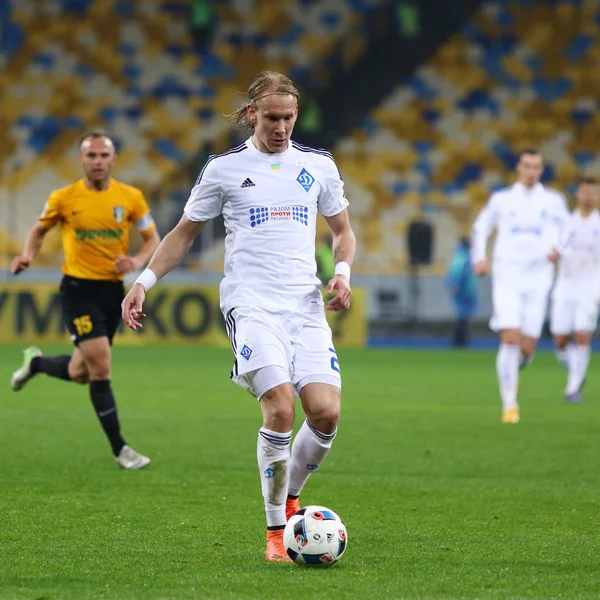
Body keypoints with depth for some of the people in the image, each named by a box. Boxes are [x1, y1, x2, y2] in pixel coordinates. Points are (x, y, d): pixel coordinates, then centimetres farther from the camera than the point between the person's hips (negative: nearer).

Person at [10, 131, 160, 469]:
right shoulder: (64, 199, -5)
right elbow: (40, 231, 11)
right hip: (78, 289, -4)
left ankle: (36, 363, 46)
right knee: (100, 366, -15)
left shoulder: (131, 198, -2)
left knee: (80, 373, 13)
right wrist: (28, 256, -9)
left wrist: (138, 261, -16)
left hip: (113, 290, 4)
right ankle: (119, 448, -7)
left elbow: (154, 239, 5)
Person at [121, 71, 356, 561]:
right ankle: (276, 531, -7)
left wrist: (342, 272, 2)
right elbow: (184, 234, 13)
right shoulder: (224, 168, 5)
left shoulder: (318, 165, 12)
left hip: (306, 305, 3)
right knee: (280, 408, -22)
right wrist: (144, 282, 3)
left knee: (327, 412, -13)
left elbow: (343, 231, 22)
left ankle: (290, 498, 17)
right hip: (251, 304, -3)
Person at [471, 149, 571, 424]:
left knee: (527, 348, -3)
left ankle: (515, 366, 36)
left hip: (538, 280, 1)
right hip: (506, 277, -1)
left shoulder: (553, 201, 5)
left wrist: (558, 249, -5)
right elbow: (481, 227, 18)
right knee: (510, 339, -16)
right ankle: (509, 404, -8)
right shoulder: (502, 199, 5)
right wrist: (479, 258, 2)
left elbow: (566, 229, 18)